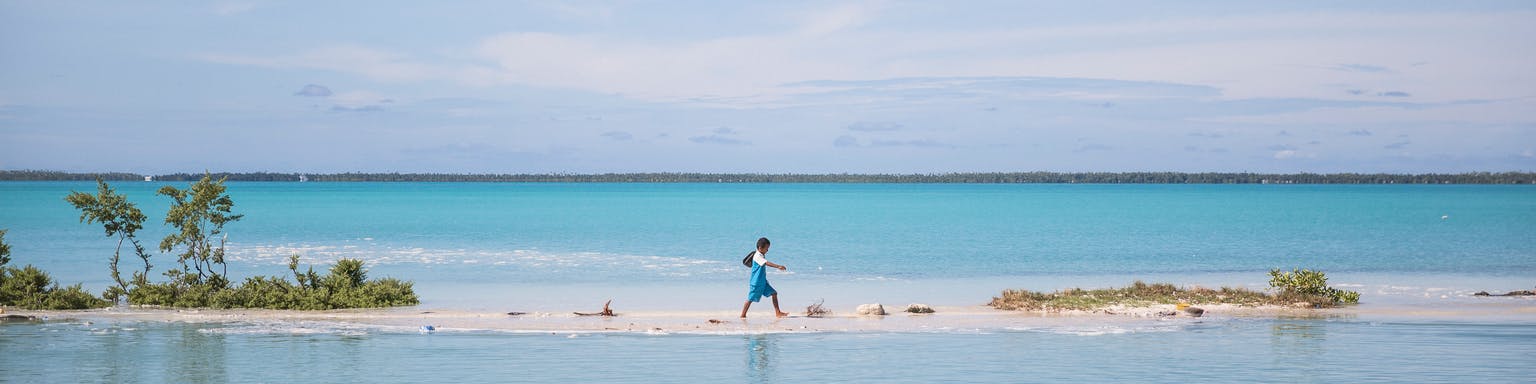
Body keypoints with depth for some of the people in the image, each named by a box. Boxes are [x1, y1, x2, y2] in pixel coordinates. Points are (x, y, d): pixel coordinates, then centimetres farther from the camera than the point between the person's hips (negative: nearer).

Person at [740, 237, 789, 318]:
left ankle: (778, 312, 3)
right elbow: (767, 263, -34)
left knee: (774, 293, 2)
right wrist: (778, 266, -42)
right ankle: (743, 315, 11)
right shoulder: (757, 256, -20)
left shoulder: (762, 255, 10)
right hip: (756, 283, -9)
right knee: (750, 299, 0)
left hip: (763, 282, 9)